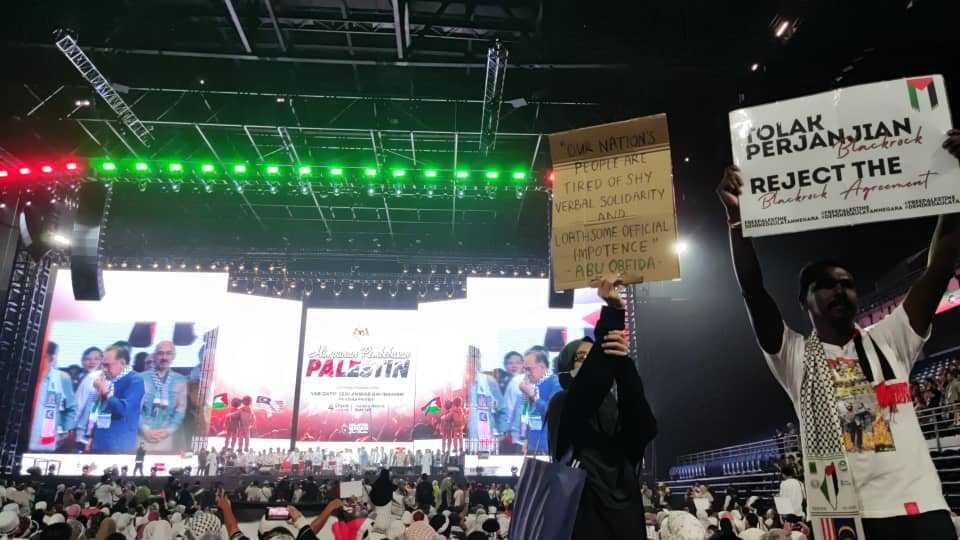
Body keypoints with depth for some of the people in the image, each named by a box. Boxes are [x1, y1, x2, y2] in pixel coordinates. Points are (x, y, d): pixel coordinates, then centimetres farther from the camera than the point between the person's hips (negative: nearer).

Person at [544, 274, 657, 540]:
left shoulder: (616, 409, 13)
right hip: (585, 518, -5)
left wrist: (623, 360, -21)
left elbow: (646, 429, -9)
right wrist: (612, 312, -25)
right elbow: (590, 384, -20)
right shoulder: (563, 405, 1)